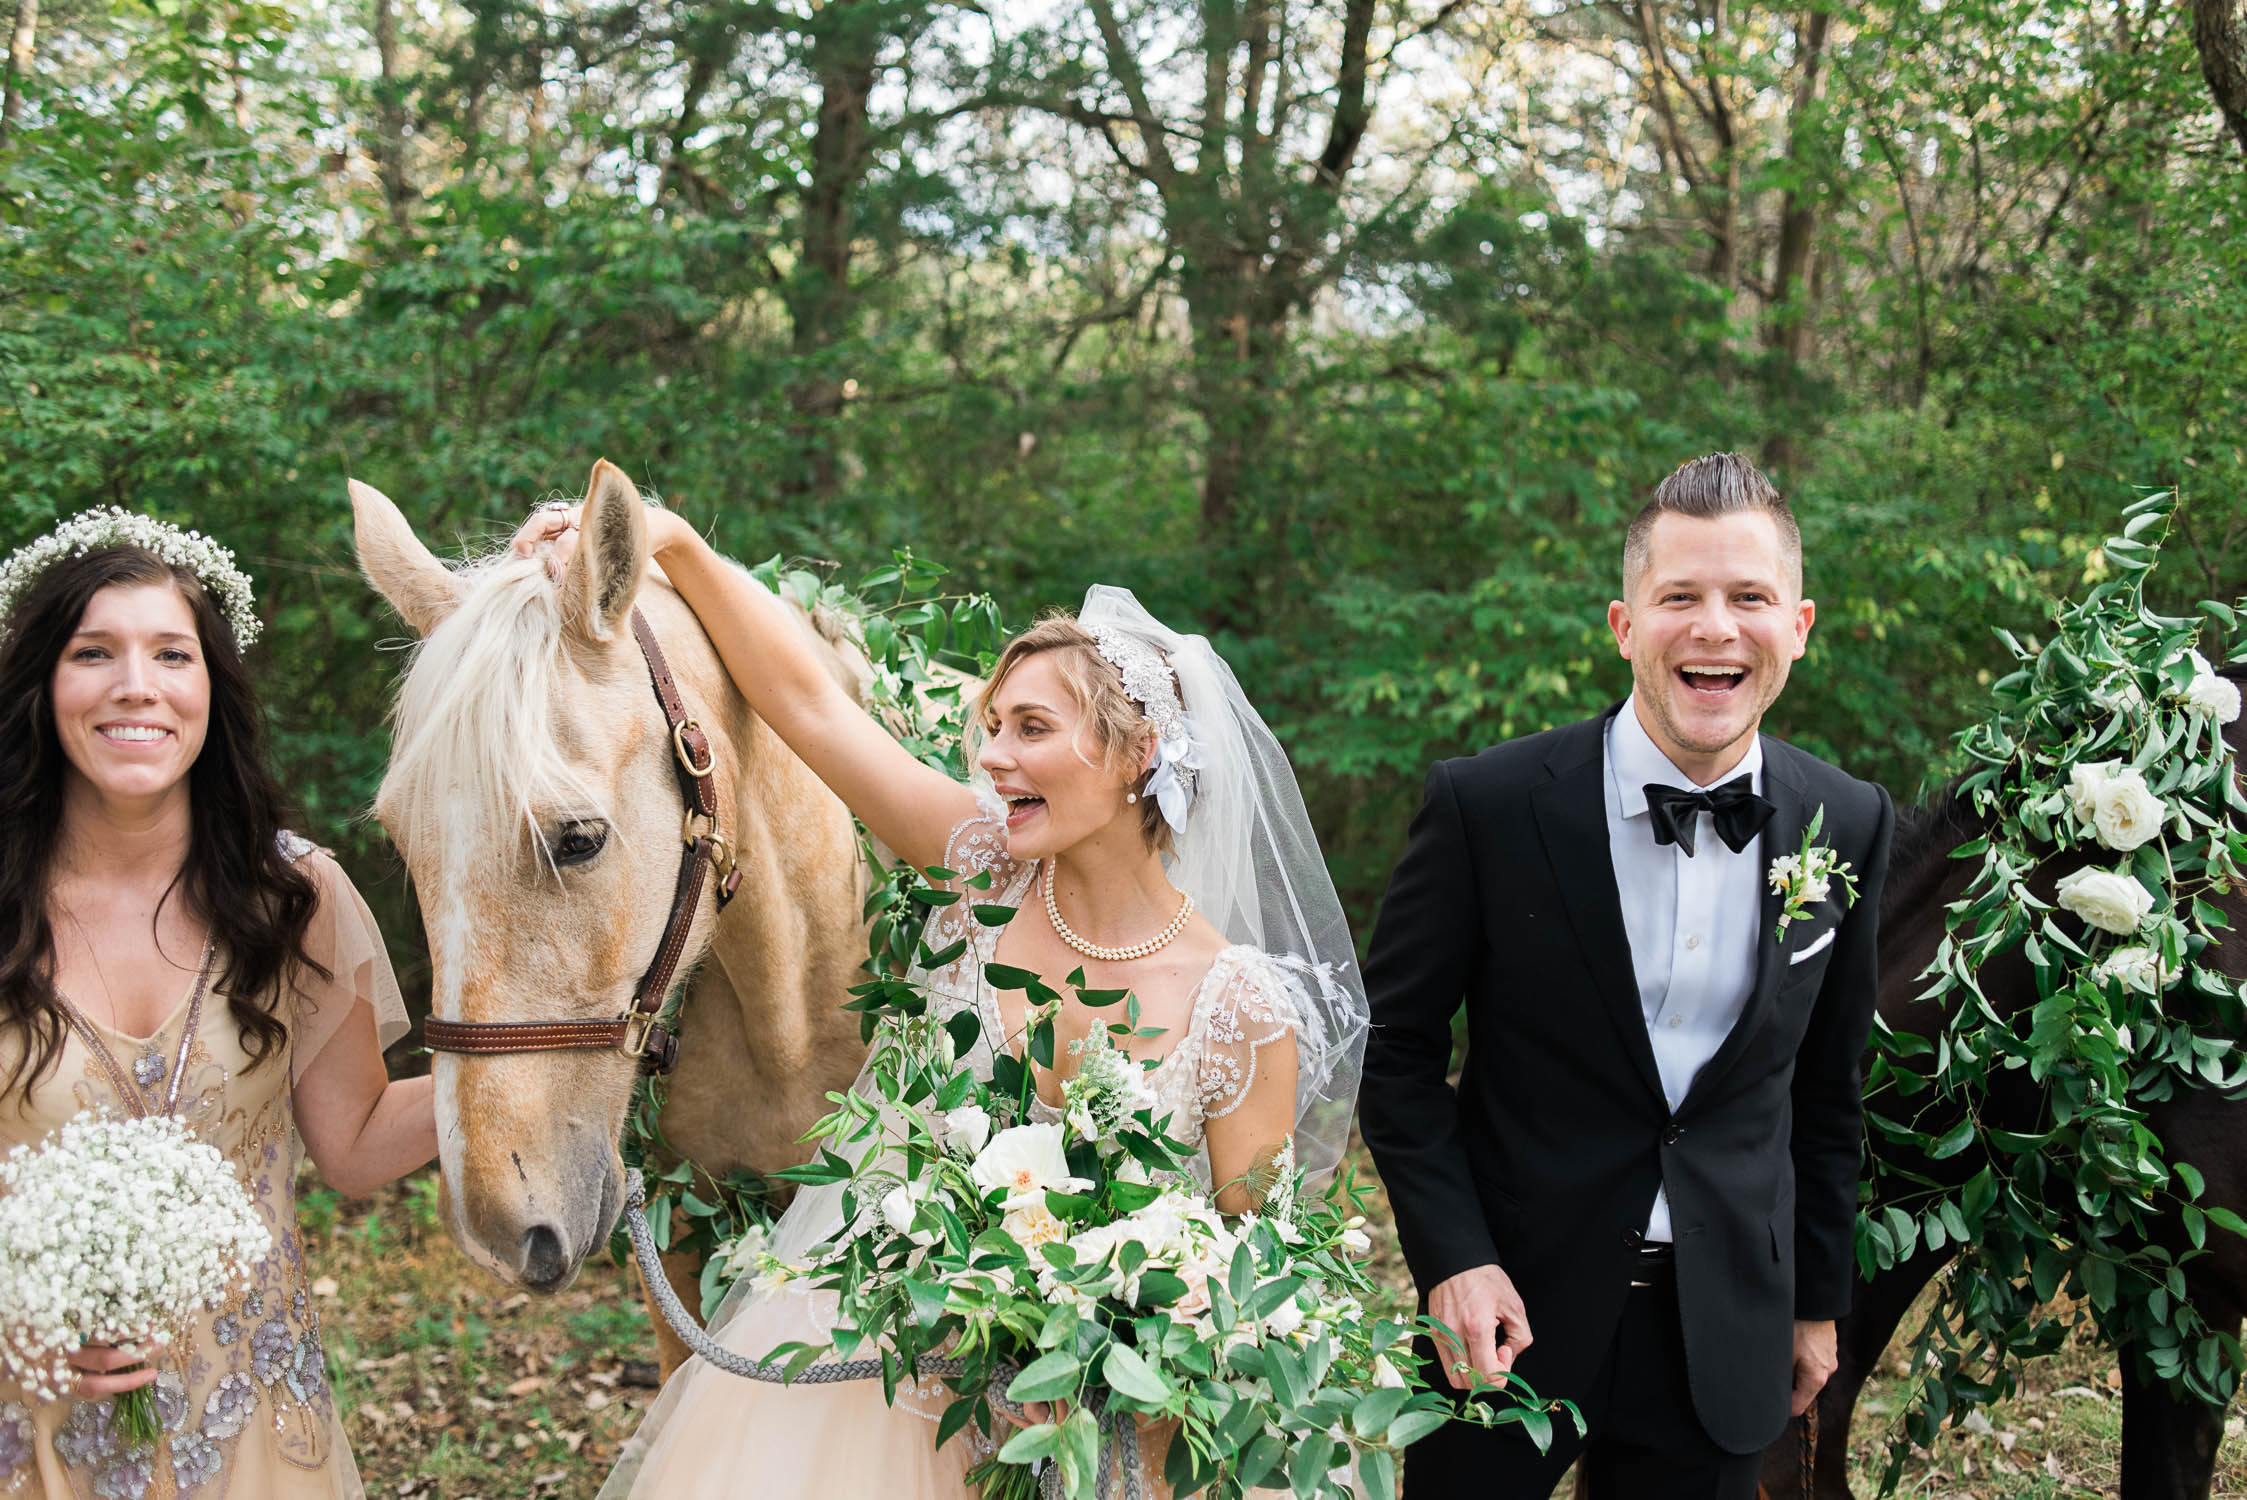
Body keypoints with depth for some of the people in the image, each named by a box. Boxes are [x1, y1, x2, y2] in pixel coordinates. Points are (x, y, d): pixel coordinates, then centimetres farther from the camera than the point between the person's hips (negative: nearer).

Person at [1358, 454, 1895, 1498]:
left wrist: (1819, 1297, 12)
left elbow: (1826, 1085, 8)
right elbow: (1396, 1043, -5)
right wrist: (1452, 1258, -12)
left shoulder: (1851, 826, -2)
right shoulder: (1487, 805, -13)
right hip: (1511, 1307, -2)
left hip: (1724, 1329, 2)